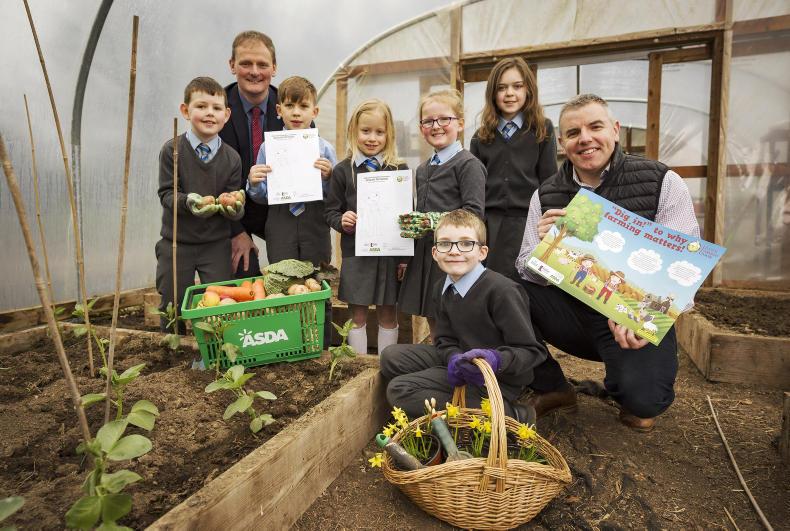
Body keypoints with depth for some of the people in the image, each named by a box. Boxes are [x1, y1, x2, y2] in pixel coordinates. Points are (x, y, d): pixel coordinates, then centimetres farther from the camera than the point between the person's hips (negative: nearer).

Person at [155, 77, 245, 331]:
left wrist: (234, 207, -26)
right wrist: (189, 201, -29)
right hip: (177, 242, 0)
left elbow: (235, 200, -2)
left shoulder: (231, 158, -3)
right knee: (172, 304, 12)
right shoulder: (172, 150, -7)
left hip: (216, 243, 1)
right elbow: (166, 193, -9)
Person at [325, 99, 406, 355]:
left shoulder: (400, 169, 2)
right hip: (355, 253, 0)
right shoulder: (343, 170, 1)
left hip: (390, 252, 1)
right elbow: (331, 211, 7)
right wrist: (341, 221, -16)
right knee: (357, 315, 9)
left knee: (388, 314, 12)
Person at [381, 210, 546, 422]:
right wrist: (454, 358, -19)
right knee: (391, 357, 4)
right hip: (461, 362, 9)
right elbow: (446, 340, 5)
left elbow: (532, 351, -19)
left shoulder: (502, 290, -21)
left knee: (399, 390, -16)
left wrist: (496, 360, -38)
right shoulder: (442, 289, 4)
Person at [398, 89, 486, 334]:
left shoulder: (468, 164, -7)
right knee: (434, 325, 16)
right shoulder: (423, 169, 17)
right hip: (424, 254, 8)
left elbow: (474, 213, -16)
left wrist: (435, 221, -23)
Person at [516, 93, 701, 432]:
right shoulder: (546, 195, 1)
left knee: (643, 399, -28)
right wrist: (543, 246, -26)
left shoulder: (663, 184, -6)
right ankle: (551, 388, 5)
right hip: (572, 311, 3)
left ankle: (633, 395, 15)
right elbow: (528, 272, -3)